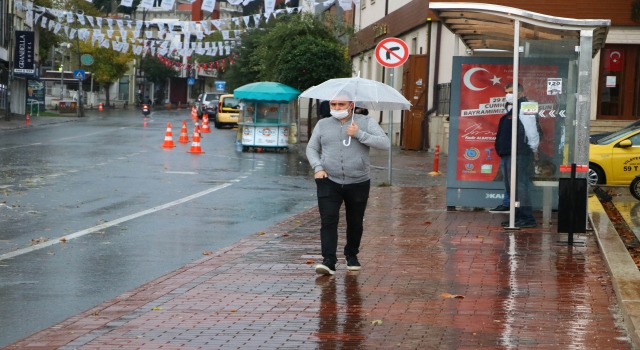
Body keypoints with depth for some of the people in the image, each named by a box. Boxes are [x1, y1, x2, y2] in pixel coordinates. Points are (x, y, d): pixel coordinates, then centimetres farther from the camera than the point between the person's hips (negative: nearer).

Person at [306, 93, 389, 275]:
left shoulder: (366, 123, 1)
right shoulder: (323, 124, 9)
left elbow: (384, 143, -9)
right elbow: (311, 148, 15)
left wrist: (359, 134, -17)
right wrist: (318, 167, -3)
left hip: (358, 183, 0)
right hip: (329, 182, 0)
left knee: (355, 223, 11)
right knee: (328, 221, -13)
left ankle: (352, 256, 31)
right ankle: (329, 261, -17)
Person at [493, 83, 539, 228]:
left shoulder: (524, 110, -12)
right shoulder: (510, 110, 20)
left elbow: (532, 132, -15)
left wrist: (533, 149, -8)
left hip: (520, 155, -11)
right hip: (506, 154, 11)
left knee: (519, 187, -13)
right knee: (510, 187, 13)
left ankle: (527, 218, -13)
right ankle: (518, 217, 18)